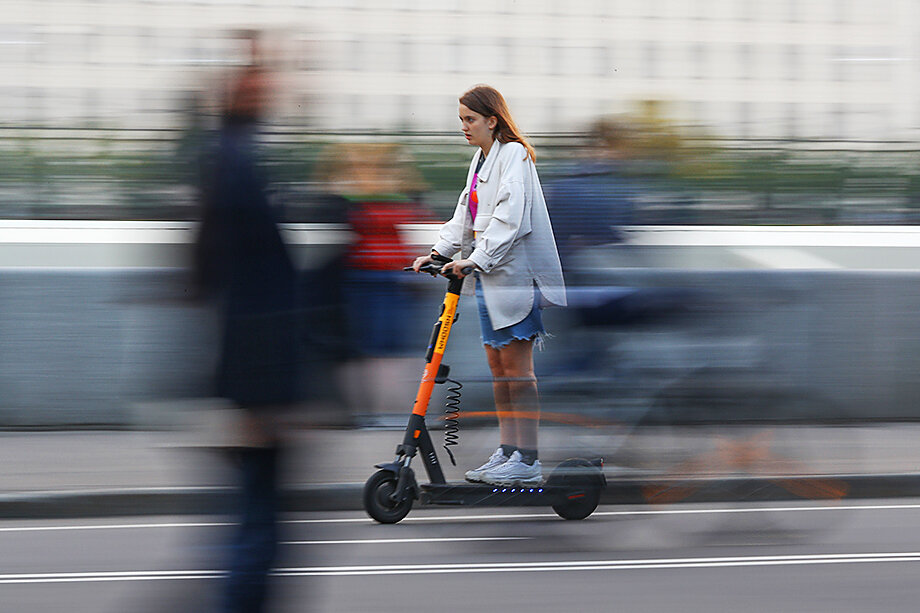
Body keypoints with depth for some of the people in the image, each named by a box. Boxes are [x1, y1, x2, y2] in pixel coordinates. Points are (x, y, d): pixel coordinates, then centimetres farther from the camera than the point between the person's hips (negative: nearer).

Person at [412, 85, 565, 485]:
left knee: (516, 368, -7)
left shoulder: (514, 155, -10)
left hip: (512, 272, -9)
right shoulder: (480, 160, 18)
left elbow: (510, 217, -19)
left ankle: (527, 460, -5)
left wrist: (476, 258, -24)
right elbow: (464, 217, 20)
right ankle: (507, 452, 13)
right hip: (487, 275, 9)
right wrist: (439, 252, 7)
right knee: (498, 367, 9)